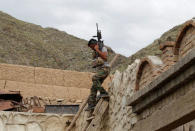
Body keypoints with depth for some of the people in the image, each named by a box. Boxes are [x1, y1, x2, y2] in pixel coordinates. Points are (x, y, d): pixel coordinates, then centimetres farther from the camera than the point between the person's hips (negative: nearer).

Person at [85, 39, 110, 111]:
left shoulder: (103, 48, -3)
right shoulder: (95, 52, 20)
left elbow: (105, 57, -19)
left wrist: (97, 50, -15)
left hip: (105, 68, -8)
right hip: (99, 70, 8)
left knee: (94, 78, -31)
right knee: (93, 88, -2)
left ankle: (104, 92, -24)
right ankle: (91, 104, -4)